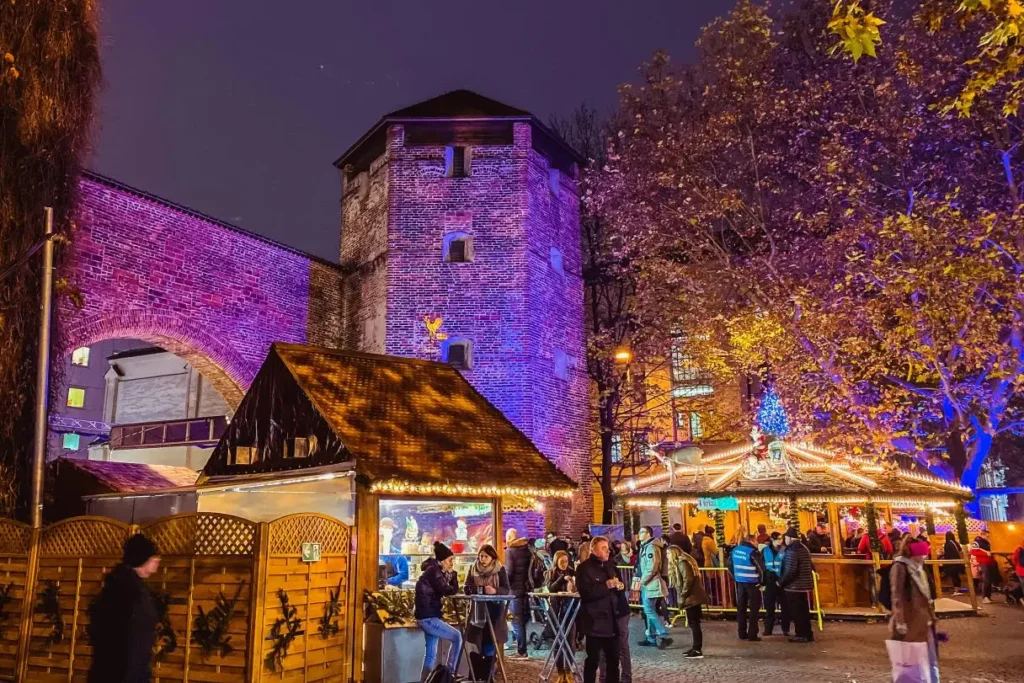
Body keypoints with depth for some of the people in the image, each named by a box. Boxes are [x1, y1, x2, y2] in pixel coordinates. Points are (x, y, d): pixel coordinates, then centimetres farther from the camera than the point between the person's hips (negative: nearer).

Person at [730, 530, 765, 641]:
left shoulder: (735, 550, 4)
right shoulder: (752, 551, -15)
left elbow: (731, 565, 12)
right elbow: (761, 567, -18)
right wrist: (761, 581, -6)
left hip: (740, 582, 5)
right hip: (752, 583, -5)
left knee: (741, 608, 13)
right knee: (754, 609, 4)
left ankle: (742, 633, 18)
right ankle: (752, 635, 4)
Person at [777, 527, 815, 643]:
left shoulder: (791, 551, -20)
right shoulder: (804, 548, 10)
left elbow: (790, 572, -24)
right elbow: (809, 566, 19)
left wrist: (781, 581, -12)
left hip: (794, 586, -9)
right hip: (804, 585, 9)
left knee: (796, 612, 1)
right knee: (804, 611, 16)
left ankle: (802, 635, 5)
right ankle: (808, 634, 22)